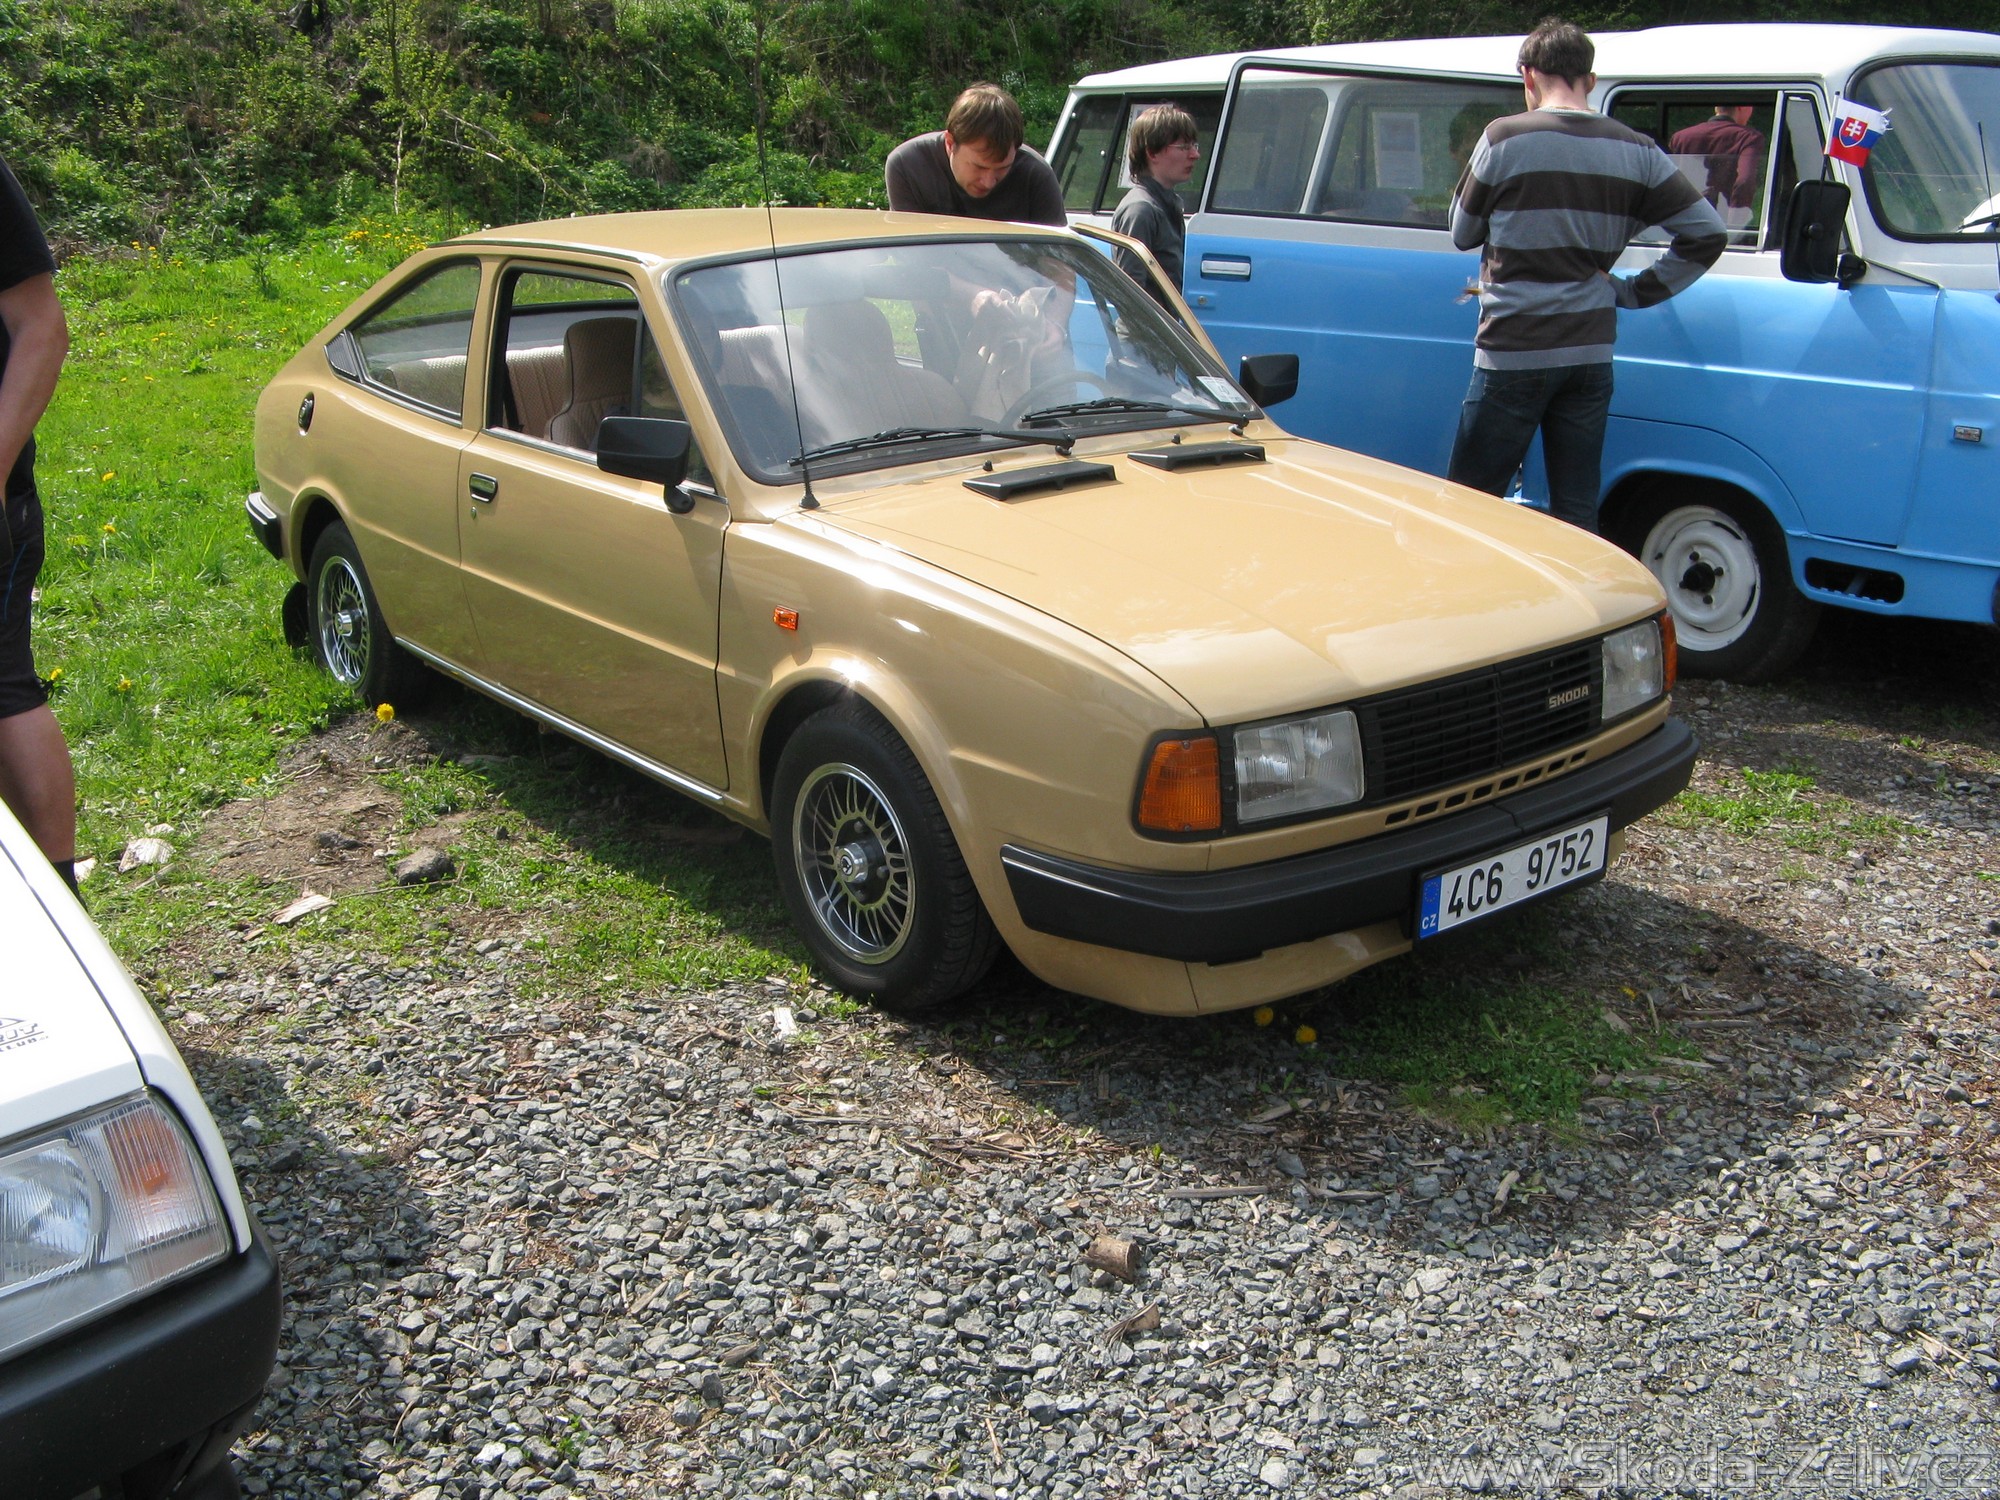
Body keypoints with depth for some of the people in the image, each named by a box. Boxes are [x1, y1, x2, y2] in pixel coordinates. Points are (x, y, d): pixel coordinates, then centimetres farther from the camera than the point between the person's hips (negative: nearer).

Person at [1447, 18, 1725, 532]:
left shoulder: (1504, 139, -8)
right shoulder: (1636, 152, 4)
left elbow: (1463, 233, 3)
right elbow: (1707, 232, 4)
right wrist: (1637, 291, 7)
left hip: (1513, 352, -4)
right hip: (1591, 355, 4)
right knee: (1577, 515, 9)